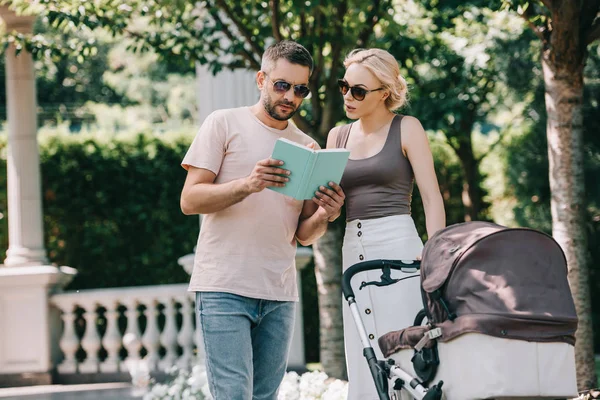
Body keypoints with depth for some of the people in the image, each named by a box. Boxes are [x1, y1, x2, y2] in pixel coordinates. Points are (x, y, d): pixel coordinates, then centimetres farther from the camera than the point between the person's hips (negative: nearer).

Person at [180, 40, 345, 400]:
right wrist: (247, 185, -20)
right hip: (225, 288, -5)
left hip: (280, 294, 5)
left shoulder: (307, 147, 16)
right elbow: (190, 200, -4)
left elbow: (304, 234, 15)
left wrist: (323, 216, -9)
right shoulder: (225, 124, 3)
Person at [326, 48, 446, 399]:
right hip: (354, 250, 5)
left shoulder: (406, 129, 1)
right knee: (364, 367, 2)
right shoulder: (338, 136, 16)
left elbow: (431, 196, -4)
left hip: (398, 249, -5)